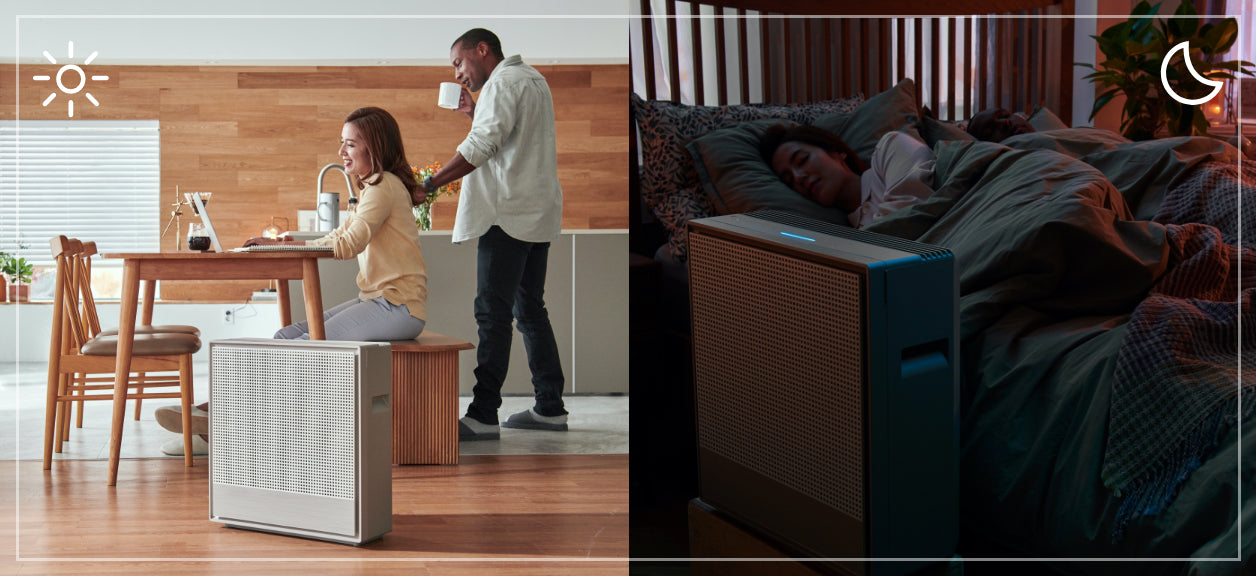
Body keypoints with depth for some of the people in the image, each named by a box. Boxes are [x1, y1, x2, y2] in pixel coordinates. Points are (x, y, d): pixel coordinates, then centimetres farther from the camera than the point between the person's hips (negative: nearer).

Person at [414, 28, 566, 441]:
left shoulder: (503, 83, -10)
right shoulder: (531, 79, 21)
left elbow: (481, 147, -22)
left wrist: (427, 186, -22)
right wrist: (475, 114, 21)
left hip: (509, 214, -10)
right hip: (538, 215, 10)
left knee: (492, 313, -11)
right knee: (529, 309, 14)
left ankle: (483, 416, -14)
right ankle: (550, 407, 16)